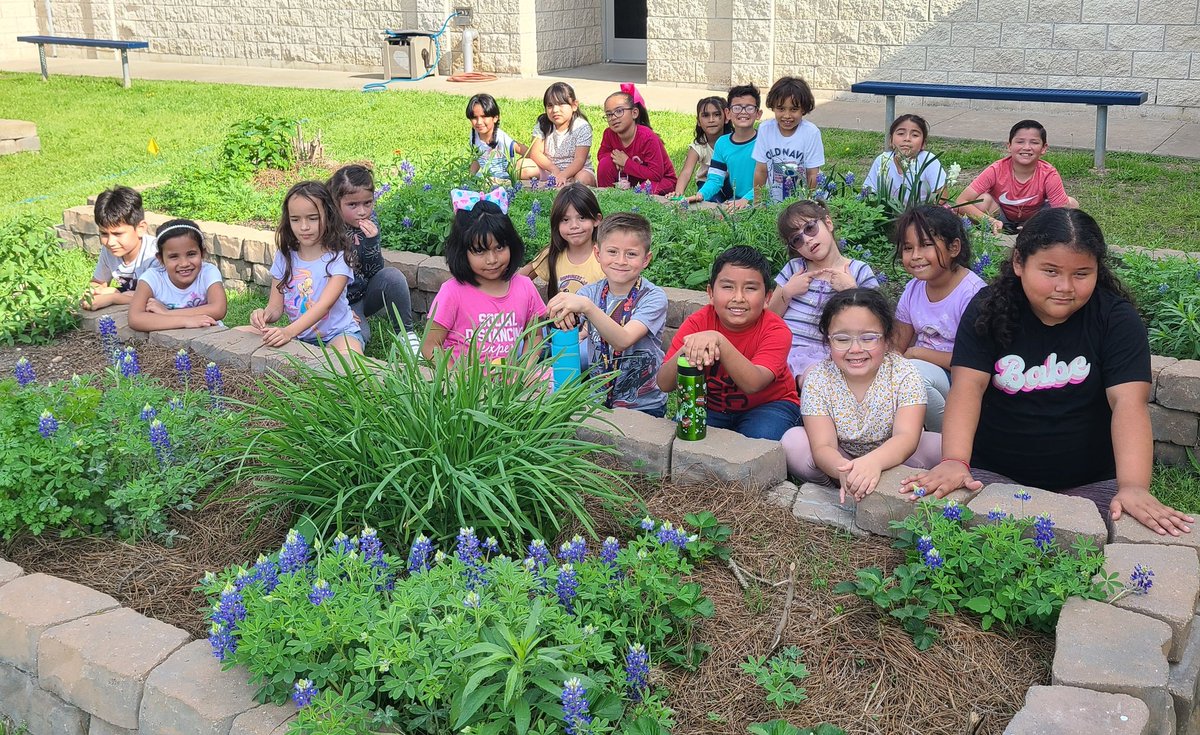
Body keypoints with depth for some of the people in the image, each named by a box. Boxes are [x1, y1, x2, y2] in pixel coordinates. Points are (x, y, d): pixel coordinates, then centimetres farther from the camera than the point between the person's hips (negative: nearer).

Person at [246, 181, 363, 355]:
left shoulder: (338, 257, -10)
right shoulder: (284, 257, 5)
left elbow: (324, 304, -23)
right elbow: (276, 306, 4)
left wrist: (289, 332, -39)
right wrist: (265, 315, -23)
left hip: (338, 332, -6)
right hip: (299, 336, 6)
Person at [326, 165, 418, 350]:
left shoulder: (370, 222, -8)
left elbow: (375, 272, -9)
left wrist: (371, 241, -27)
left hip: (365, 293, 4)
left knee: (393, 276, -25)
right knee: (359, 335, -31)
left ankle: (406, 333, -10)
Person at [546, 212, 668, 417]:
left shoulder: (653, 297, -11)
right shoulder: (591, 292, 2)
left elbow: (623, 340, -27)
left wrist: (586, 307, -39)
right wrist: (561, 314, -36)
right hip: (596, 399, 4)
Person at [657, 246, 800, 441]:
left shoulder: (775, 330, -20)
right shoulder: (697, 323, -14)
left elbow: (752, 384, -38)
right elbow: (664, 384, -21)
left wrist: (718, 341, -51)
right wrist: (686, 351, -43)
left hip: (767, 404, -1)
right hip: (711, 406, 2)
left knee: (758, 438, -33)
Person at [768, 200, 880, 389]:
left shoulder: (859, 272, 8)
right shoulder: (793, 269, 15)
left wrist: (851, 291, -8)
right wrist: (786, 292, -1)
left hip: (818, 352, -3)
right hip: (780, 345, 3)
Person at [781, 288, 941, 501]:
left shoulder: (904, 374, -20)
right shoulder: (818, 380, -17)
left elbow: (906, 436, -34)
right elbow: (823, 446, -26)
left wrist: (873, 462, -57)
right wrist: (843, 470, -52)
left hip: (890, 458, 0)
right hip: (842, 459, 0)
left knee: (939, 447, -28)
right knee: (793, 441, -25)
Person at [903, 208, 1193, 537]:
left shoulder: (1116, 319, -6)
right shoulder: (988, 309, -4)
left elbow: (1128, 402, -17)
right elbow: (968, 386, -15)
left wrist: (1134, 486, -34)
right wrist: (954, 461, -33)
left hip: (1092, 481, 0)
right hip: (993, 472, 0)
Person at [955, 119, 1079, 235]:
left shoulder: (1049, 175, -23)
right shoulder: (996, 171, -25)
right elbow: (962, 202, -30)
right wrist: (988, 220, -45)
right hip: (1001, 219, -2)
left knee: (1071, 204, -20)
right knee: (982, 200, -31)